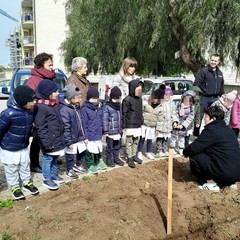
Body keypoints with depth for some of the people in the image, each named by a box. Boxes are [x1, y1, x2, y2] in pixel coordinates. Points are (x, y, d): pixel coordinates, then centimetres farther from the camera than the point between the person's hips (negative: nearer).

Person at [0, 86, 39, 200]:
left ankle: (27, 182, 45)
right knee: (11, 169, 15)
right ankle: (15, 187, 36)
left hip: (24, 147, 5)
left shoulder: (30, 111, -11)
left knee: (25, 166, 23)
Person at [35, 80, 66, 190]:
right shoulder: (40, 107, -20)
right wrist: (47, 143, -21)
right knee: (47, 159, 5)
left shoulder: (54, 105, 10)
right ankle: (47, 180, 19)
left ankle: (54, 175, 37)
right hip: (49, 142, -9)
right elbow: (40, 127, -21)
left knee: (54, 159, 21)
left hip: (57, 139, 9)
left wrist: (62, 135, 19)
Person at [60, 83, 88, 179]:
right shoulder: (64, 110, -25)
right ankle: (70, 170, 30)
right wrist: (69, 142, -21)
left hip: (79, 137, 8)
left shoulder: (77, 106, 2)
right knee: (70, 155, 9)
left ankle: (78, 165, 43)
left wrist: (83, 135, 17)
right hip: (72, 139, -8)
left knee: (82, 152, 22)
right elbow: (65, 128, -24)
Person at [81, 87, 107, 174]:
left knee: (98, 149, 19)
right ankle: (90, 165, 26)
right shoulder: (84, 109, -14)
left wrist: (102, 131, 15)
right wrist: (85, 137, -12)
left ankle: (98, 162, 40)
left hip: (98, 134, 6)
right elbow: (84, 124, -13)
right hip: (90, 136, -6)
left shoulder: (99, 108, 4)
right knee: (89, 150, 6)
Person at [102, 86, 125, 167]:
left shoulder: (119, 106, 9)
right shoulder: (106, 107, -14)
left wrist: (121, 128, 19)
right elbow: (104, 120, -15)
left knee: (117, 146, 18)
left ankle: (116, 158, 33)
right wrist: (105, 131, -16)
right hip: (110, 132, -7)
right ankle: (108, 159, 22)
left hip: (118, 131, 7)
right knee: (110, 146, 6)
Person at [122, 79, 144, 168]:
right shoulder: (127, 100, -13)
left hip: (138, 125, 7)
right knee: (129, 142, 3)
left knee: (136, 141, 16)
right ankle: (129, 158, 13)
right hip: (130, 126, -7)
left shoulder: (140, 99, 9)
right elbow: (124, 113, -12)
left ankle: (134, 155, 30)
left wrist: (141, 121, 15)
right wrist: (124, 125, -12)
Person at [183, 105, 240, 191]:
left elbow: (194, 148, -16)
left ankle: (211, 183, 1)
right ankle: (229, 182, 17)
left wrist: (185, 152, 7)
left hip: (225, 173, -9)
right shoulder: (228, 129, 15)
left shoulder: (211, 130, -12)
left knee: (194, 156, -3)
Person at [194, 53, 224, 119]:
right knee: (202, 116, -3)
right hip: (204, 98, -6)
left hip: (215, 99, 6)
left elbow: (221, 86, 24)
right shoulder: (203, 70, -6)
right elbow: (196, 84, -12)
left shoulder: (220, 73, 15)